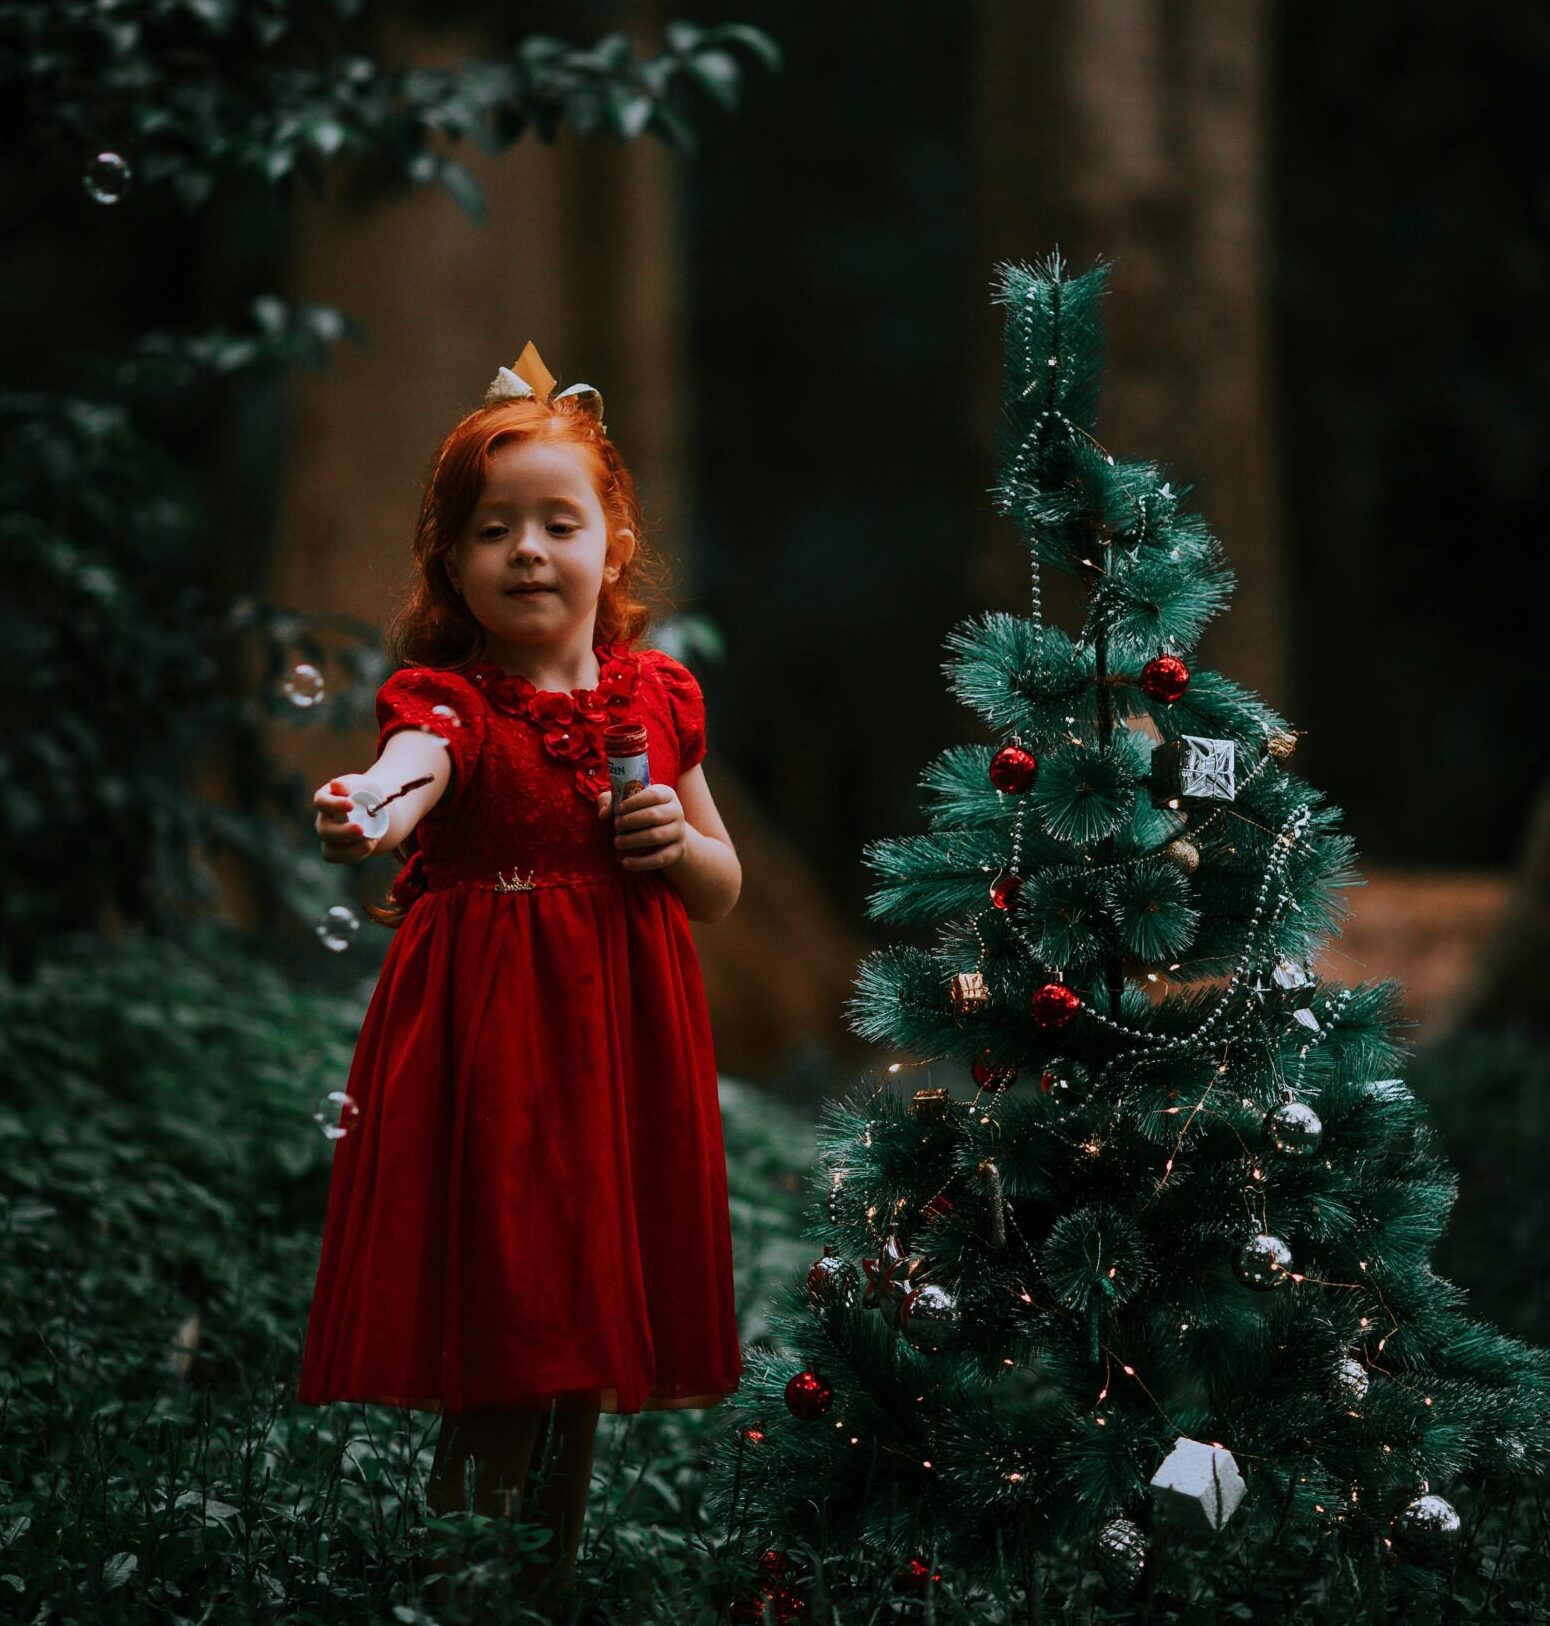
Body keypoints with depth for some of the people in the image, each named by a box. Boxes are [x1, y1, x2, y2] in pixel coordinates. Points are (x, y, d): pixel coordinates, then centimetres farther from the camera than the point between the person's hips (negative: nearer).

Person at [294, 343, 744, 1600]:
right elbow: (410, 767, -32)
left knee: (595, 1316, 10)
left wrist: (682, 844, -6)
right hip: (486, 1036, -4)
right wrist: (363, 811, -55)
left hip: (621, 1038, 4)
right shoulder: (446, 695, -6)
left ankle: (564, 1546, 24)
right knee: (498, 1312, -6)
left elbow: (725, 892, 17)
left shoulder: (655, 697, 8)